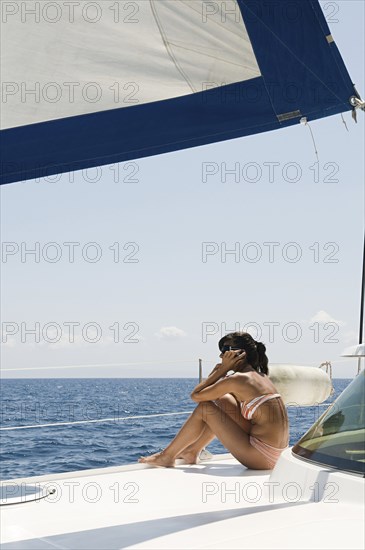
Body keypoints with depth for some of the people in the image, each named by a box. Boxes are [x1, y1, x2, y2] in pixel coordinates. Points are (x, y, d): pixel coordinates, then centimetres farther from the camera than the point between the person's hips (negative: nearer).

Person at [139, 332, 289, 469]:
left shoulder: (238, 379, -13)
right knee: (224, 400, 19)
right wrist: (219, 371, 10)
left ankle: (167, 456, 15)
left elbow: (195, 395, -3)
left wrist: (223, 369, -1)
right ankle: (192, 452, 29)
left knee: (205, 408, 0)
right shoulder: (260, 376, 15)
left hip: (262, 456, -9)